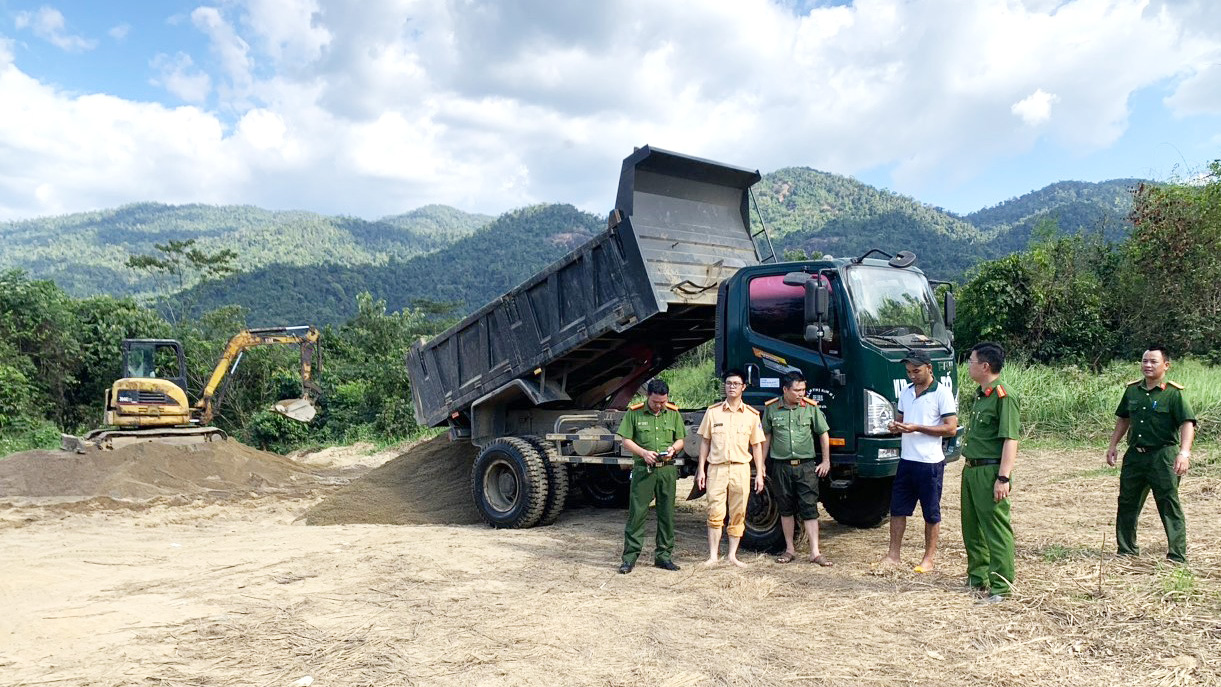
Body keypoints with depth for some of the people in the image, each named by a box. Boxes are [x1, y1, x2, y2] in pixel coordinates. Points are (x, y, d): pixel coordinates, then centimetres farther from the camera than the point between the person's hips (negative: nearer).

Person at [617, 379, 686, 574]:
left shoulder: (673, 413, 8)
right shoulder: (634, 413, -1)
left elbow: (680, 440, 14)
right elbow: (626, 440, 0)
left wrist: (673, 449, -8)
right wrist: (643, 452, -14)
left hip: (667, 470, 3)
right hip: (643, 469, -3)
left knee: (666, 514, 7)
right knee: (637, 513, -2)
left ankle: (663, 555, 18)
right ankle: (629, 557, 5)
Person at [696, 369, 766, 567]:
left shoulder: (751, 415, 7)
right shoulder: (713, 412, 5)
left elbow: (756, 445, 10)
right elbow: (705, 442, 8)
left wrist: (759, 474, 5)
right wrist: (701, 469, 3)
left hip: (741, 469, 1)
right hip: (717, 467, -1)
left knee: (738, 514, 5)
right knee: (715, 513, -3)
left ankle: (732, 555, 14)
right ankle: (713, 556, 3)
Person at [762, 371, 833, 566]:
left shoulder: (811, 407, 0)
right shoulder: (771, 409, 1)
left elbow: (823, 434, 8)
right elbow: (766, 437, 10)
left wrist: (826, 461, 4)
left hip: (806, 465, -1)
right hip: (781, 466, 1)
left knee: (810, 510, -3)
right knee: (785, 509, 10)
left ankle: (815, 552, 0)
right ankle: (790, 549, 21)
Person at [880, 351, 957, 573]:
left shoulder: (942, 393, -9)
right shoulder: (906, 392, 12)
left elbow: (951, 428, -14)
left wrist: (917, 428, -20)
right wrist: (895, 426, -2)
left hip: (930, 462, -6)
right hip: (906, 460, 6)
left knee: (931, 513, 6)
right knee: (897, 509, 8)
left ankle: (929, 559, 16)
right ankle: (893, 555, 15)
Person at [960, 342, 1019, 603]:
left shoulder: (1003, 396, -15)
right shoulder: (979, 395, 14)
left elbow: (1010, 439, -20)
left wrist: (1003, 478, -24)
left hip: (990, 471, -10)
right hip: (971, 469, 10)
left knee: (996, 530, -3)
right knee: (972, 527, 17)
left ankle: (1000, 587, 4)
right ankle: (977, 578, 29)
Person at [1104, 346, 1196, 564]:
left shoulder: (1173, 393, -8)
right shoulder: (1132, 390, 9)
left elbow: (1188, 424, -16)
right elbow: (1123, 419, 21)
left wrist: (1184, 452, -28)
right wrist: (1112, 445, 17)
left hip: (1163, 456, -6)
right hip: (1135, 455, 6)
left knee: (1169, 505, -4)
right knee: (1127, 503, 12)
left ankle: (1177, 556, 3)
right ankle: (1127, 551, 25)